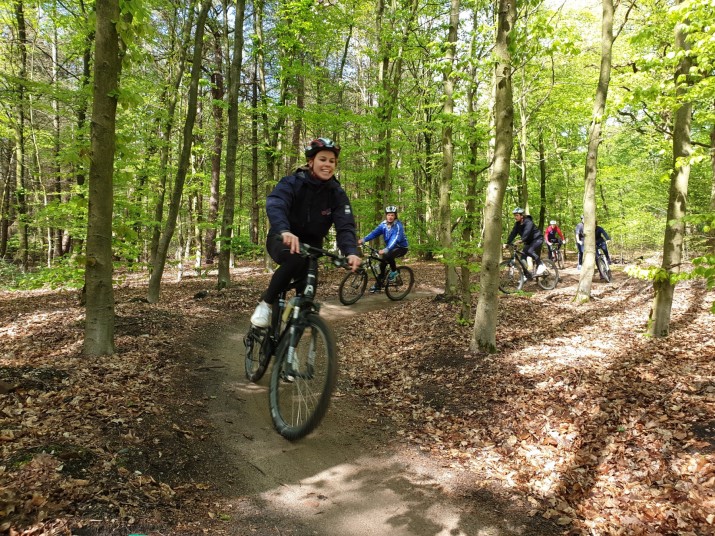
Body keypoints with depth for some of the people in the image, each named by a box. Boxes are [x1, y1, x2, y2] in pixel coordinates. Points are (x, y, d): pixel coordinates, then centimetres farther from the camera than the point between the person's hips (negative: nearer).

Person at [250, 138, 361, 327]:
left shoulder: (337, 194, -9)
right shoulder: (292, 182, -17)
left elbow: (345, 225, -22)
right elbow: (274, 205, -36)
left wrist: (351, 252, -43)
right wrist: (284, 231, -58)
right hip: (282, 240, -3)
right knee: (295, 259, -37)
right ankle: (266, 303, -17)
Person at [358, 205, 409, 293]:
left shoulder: (398, 225, -24)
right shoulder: (383, 224, -5)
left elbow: (395, 239, -37)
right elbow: (375, 232, -14)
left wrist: (386, 250, -53)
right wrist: (363, 240, -29)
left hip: (401, 247, -6)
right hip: (391, 247, 7)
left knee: (388, 255, -33)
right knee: (382, 264, -1)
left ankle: (394, 271, -8)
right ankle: (378, 285, 13)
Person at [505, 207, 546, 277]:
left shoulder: (528, 222, -25)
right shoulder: (517, 224, -2)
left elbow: (526, 232, -40)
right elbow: (513, 234, -9)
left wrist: (521, 240, -54)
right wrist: (507, 243, -20)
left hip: (537, 239, -8)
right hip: (529, 241, 8)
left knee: (529, 251, -33)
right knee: (523, 257, -4)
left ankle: (541, 265, -15)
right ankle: (526, 275, 5)